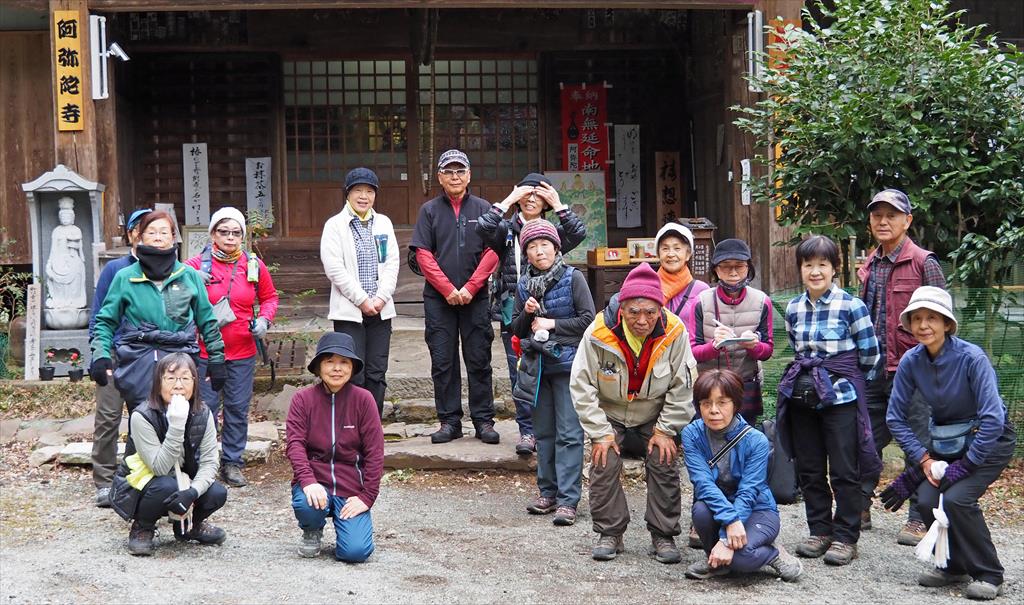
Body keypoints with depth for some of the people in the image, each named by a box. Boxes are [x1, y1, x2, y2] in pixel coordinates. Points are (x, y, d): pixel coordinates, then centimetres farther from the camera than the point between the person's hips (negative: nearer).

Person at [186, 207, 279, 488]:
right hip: (205, 351, -2)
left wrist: (264, 319, -2)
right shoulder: (197, 264, -2)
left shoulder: (254, 265, 4)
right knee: (205, 408, 3)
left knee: (238, 409, 8)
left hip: (242, 352, 2)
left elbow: (269, 296, 16)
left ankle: (232, 463, 20)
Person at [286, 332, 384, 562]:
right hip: (314, 480, 1)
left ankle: (342, 522, 19)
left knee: (356, 552, -19)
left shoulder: (363, 399, -2)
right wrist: (308, 481, -26)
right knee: (306, 506, -35)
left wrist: (367, 496, -9)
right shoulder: (303, 399, 0)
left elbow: (374, 452, -3)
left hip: (351, 486, 0)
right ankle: (312, 532, 4)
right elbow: (295, 444, -10)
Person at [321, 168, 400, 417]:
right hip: (349, 311, -4)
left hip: (380, 310, 4)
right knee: (354, 376, -5)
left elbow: (392, 263, 6)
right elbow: (335, 268, -10)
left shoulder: (384, 223, 12)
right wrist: (362, 300, -12)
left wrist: (381, 298, -7)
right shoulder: (335, 225, -2)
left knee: (377, 375, 7)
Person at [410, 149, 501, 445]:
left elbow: (493, 252, -1)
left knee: (479, 361, 3)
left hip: (476, 298, 0)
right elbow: (423, 255, 0)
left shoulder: (483, 208, 6)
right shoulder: (429, 210, 6)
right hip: (438, 299, 1)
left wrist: (470, 288, -10)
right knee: (443, 362, 3)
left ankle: (483, 420, 10)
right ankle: (449, 421, 11)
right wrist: (448, 289, -9)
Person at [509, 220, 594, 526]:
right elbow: (516, 329, 13)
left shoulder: (573, 278, -5)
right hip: (537, 365, 5)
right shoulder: (524, 285, 9)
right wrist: (527, 314, -7)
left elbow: (588, 320, -9)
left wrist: (551, 323, -11)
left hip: (567, 364, -5)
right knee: (544, 432, 12)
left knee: (569, 433, -6)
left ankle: (567, 500, -5)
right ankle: (547, 492, 21)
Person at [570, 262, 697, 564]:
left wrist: (666, 430, -11)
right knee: (604, 464, -10)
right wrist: (600, 433, -17)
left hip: (656, 412, 0)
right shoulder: (599, 332, -28)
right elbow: (581, 386, -18)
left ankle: (663, 535, 7)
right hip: (609, 411, 0)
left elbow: (682, 388, -12)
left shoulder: (674, 332, -26)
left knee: (664, 464, -8)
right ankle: (609, 533, 5)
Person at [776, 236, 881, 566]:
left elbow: (870, 354, -4)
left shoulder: (851, 306, -10)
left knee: (844, 471, 0)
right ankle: (820, 531, 23)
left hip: (841, 396, -5)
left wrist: (841, 375, 7)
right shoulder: (793, 308, 5)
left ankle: (845, 537, 10)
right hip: (803, 396, 5)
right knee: (809, 470, 11)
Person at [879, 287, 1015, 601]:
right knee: (927, 500, -16)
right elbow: (896, 418, -4)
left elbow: (993, 419, -27)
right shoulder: (911, 361, -12)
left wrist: (965, 465, -23)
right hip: (943, 441, 5)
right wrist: (923, 459, -12)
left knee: (956, 498, -25)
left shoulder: (971, 357, -26)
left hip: (989, 440, -5)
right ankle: (954, 566, 10)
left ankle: (988, 575, -5)